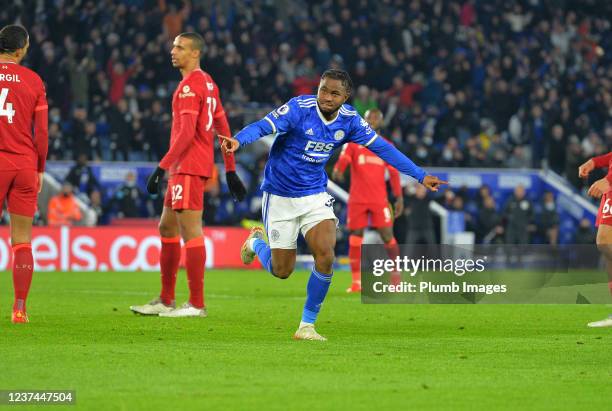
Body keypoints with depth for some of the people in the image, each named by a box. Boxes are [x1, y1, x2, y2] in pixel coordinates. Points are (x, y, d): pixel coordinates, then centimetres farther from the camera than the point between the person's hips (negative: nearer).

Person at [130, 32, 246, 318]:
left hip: (188, 168, -10)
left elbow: (186, 133, -21)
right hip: (185, 168, 10)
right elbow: (223, 128, 19)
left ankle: (196, 305, -8)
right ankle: (166, 301, 19)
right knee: (166, 228, 14)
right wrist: (230, 170, 20)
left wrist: (162, 167, -22)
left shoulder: (190, 86, -13)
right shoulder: (207, 83, 17)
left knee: (190, 231, -9)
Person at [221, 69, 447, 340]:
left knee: (325, 257, -18)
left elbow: (382, 148, 3)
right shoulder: (299, 109, -20)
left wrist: (420, 176, 3)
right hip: (281, 196, -3)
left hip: (315, 196, 3)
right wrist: (238, 140, -55)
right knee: (281, 271, 4)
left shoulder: (349, 120, -5)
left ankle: (307, 325, -1)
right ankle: (256, 242, 39)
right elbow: (263, 126, -33)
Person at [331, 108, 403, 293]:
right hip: (357, 199, 0)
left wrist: (399, 197, 6)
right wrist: (337, 171, -33)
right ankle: (356, 281, 3)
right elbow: (343, 160, -10)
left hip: (379, 199, 0)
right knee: (355, 237, -2)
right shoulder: (353, 142, 6)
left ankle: (396, 275, 10)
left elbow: (393, 173, 12)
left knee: (387, 235, -5)